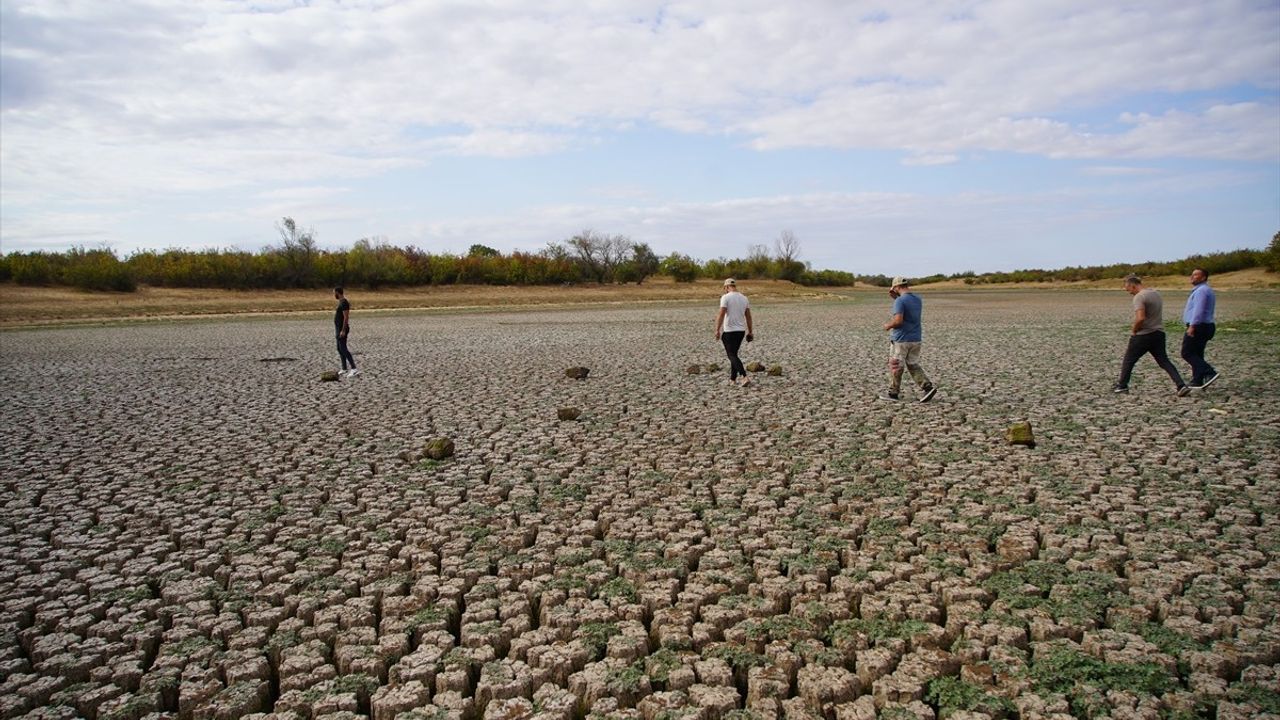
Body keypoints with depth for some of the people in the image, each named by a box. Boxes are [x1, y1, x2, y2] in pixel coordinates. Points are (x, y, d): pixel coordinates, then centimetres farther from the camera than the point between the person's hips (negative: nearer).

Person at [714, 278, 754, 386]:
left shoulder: (725, 297, -9)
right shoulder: (744, 298, 9)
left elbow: (721, 314, -17)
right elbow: (748, 316, 11)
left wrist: (717, 330, -14)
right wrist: (750, 332, 16)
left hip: (729, 331, -6)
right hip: (741, 331, 6)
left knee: (732, 356, -5)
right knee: (733, 354, 18)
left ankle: (745, 377, -20)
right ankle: (732, 379, 20)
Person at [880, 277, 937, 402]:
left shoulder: (900, 301, -17)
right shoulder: (918, 299, 9)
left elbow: (898, 320, -27)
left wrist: (888, 325, -7)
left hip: (901, 340, -7)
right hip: (916, 339, 7)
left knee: (896, 367, 6)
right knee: (913, 365, 15)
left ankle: (893, 393, 16)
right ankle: (927, 387, 0)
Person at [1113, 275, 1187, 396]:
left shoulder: (1139, 297, -17)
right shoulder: (1155, 293, 13)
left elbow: (1140, 318, -28)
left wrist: (1134, 330, -12)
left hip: (1143, 335, -8)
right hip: (1159, 333, 8)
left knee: (1129, 360, 9)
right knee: (1164, 361, 7)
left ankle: (1122, 385, 17)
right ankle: (1181, 385, -4)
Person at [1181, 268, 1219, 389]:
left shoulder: (1201, 290, -14)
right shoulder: (1205, 290, 20)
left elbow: (1198, 310, -24)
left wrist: (1192, 326, -29)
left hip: (1198, 326, -11)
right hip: (1206, 326, 11)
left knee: (1187, 353, -8)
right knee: (1197, 354, 12)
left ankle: (1209, 373, -17)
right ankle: (1197, 382, 14)